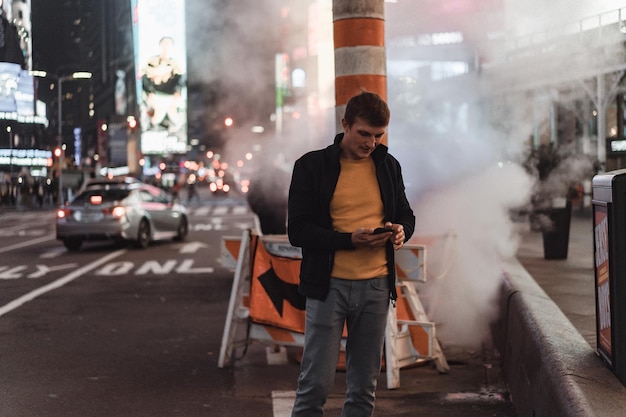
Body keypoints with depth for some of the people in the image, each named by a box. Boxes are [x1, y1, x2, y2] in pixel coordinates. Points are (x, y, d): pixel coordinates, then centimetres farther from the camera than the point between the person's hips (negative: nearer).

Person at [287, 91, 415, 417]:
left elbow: (405, 215, 19)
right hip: (328, 285, -4)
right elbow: (297, 230, -8)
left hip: (376, 286, 4)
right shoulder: (312, 166, -4)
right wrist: (349, 240, -20)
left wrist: (401, 230, -6)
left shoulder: (388, 166, 9)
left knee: (364, 386, 10)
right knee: (316, 382, -3)